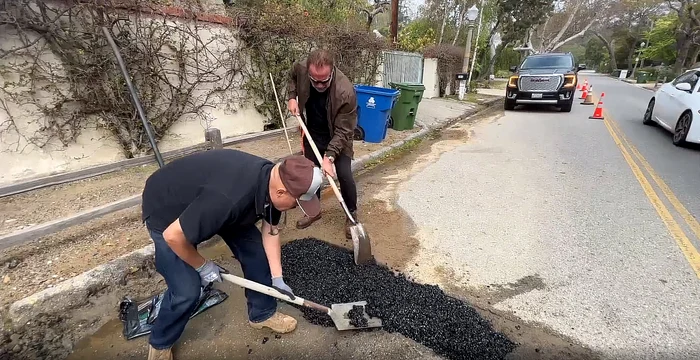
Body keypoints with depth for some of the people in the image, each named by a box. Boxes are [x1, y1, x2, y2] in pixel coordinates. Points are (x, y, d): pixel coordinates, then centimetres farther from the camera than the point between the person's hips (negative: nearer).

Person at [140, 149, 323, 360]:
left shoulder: (273, 180, -17)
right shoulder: (230, 198, -43)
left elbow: (271, 230, -3)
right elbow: (173, 236, -31)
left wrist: (277, 278, -2)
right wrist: (203, 266, -14)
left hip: (216, 204, 7)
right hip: (166, 209, -7)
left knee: (255, 250, 3)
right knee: (187, 290, -10)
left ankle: (262, 313, 26)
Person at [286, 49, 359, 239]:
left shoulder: (345, 91, -35)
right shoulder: (300, 68, -22)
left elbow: (343, 131, -30)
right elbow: (292, 77, 6)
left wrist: (329, 157, -38)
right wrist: (292, 97, -9)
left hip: (337, 137, -4)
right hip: (312, 134, 4)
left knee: (344, 176, -8)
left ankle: (352, 215, 14)